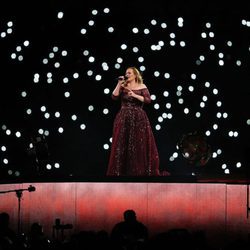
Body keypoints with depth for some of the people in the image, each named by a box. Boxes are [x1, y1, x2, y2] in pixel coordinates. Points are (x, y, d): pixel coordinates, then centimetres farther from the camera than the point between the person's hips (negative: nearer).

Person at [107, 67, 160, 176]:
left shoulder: (142, 87, 4)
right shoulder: (123, 86, 9)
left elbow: (148, 100, -8)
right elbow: (114, 97, -4)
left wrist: (134, 95, -15)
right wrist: (119, 84, -8)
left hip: (138, 118, -2)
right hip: (123, 119, 2)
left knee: (140, 144, -3)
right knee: (122, 144, -1)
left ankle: (141, 170, 3)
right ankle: (122, 170, 3)